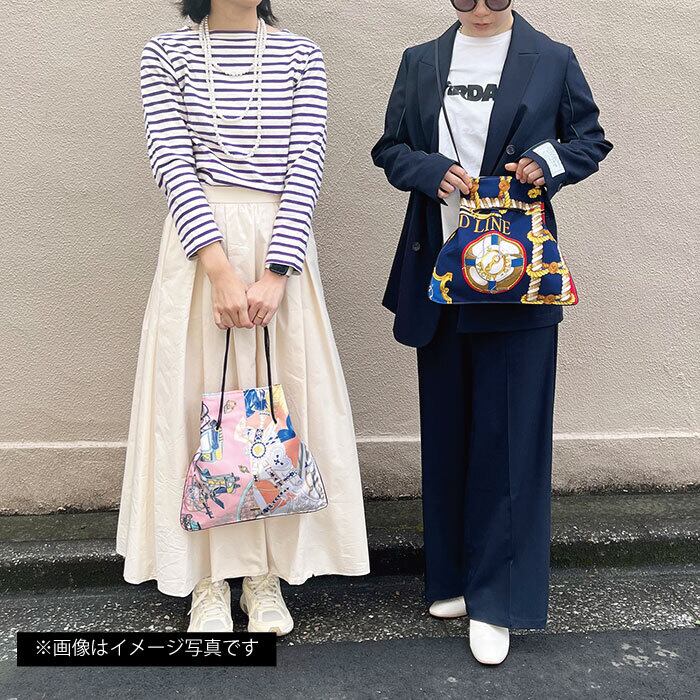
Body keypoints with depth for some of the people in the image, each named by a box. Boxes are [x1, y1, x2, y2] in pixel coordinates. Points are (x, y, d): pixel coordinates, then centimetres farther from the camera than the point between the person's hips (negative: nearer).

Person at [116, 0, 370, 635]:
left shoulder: (300, 55, 8)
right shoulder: (165, 53, 6)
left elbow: (306, 162, -3)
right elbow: (173, 162, -5)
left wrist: (275, 273, -15)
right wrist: (220, 268, -18)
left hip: (280, 247, 1)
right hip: (199, 249, 0)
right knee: (197, 399, 3)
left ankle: (265, 571, 19)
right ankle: (210, 577, 17)